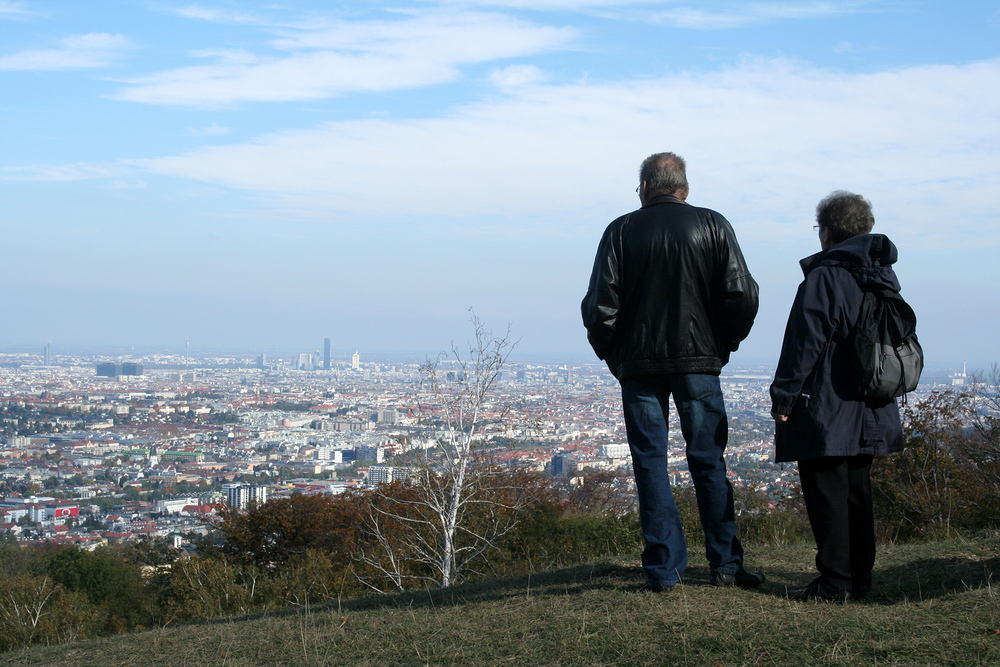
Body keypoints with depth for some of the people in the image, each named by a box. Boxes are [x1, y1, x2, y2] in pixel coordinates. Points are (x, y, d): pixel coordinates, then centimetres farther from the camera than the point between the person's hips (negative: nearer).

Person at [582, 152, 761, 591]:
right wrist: (723, 345, 11)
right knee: (708, 462, 8)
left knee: (651, 465, 5)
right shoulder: (713, 226, 2)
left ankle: (664, 569, 4)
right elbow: (743, 296, -4)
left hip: (638, 364, 0)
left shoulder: (621, 231, 1)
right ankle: (725, 566, 10)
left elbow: (600, 305, -4)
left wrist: (612, 355, 10)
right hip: (698, 360, 1)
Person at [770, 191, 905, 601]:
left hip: (825, 412, -8)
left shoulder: (824, 277, -13)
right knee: (856, 492, 14)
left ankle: (835, 582, -3)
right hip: (871, 413, 8)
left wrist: (782, 397, -11)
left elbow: (804, 344, -16)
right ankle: (860, 579, 17)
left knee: (827, 495, -4)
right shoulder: (884, 278, 12)